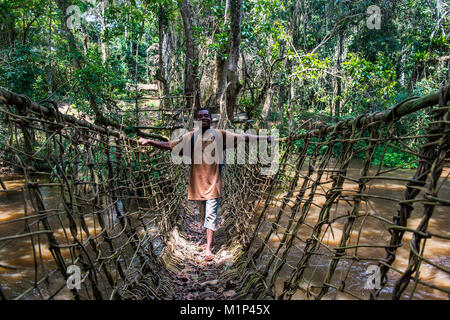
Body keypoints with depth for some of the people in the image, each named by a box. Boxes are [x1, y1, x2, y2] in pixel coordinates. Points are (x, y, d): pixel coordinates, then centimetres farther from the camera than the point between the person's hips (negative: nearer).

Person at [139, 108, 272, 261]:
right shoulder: (190, 137, 4)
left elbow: (243, 138, 0)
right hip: (197, 182, 3)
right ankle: (210, 239, 36)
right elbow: (169, 145, 4)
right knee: (204, 214, 16)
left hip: (213, 182, -3)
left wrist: (265, 138, -3)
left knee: (211, 215, -5)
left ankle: (208, 249, -1)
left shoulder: (220, 134, 0)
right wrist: (150, 142, -5)